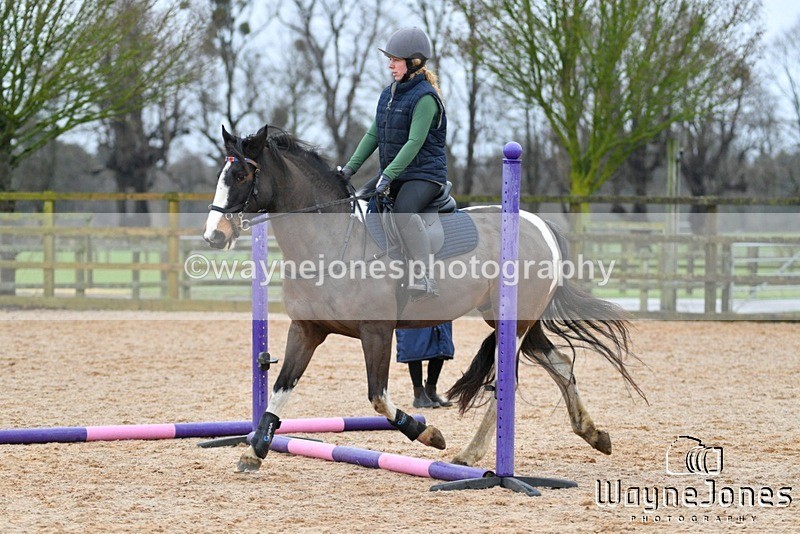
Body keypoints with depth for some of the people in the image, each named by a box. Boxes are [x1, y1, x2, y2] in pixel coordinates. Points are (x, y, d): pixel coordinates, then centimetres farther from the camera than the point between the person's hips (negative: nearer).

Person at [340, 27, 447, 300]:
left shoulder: (425, 97, -15)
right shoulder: (389, 93, 11)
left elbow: (415, 142, -22)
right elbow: (374, 135, 14)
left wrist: (389, 174, -27)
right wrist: (352, 166, 4)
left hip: (424, 173, -9)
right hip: (393, 172, 9)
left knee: (404, 211, -34)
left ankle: (423, 279, -35)